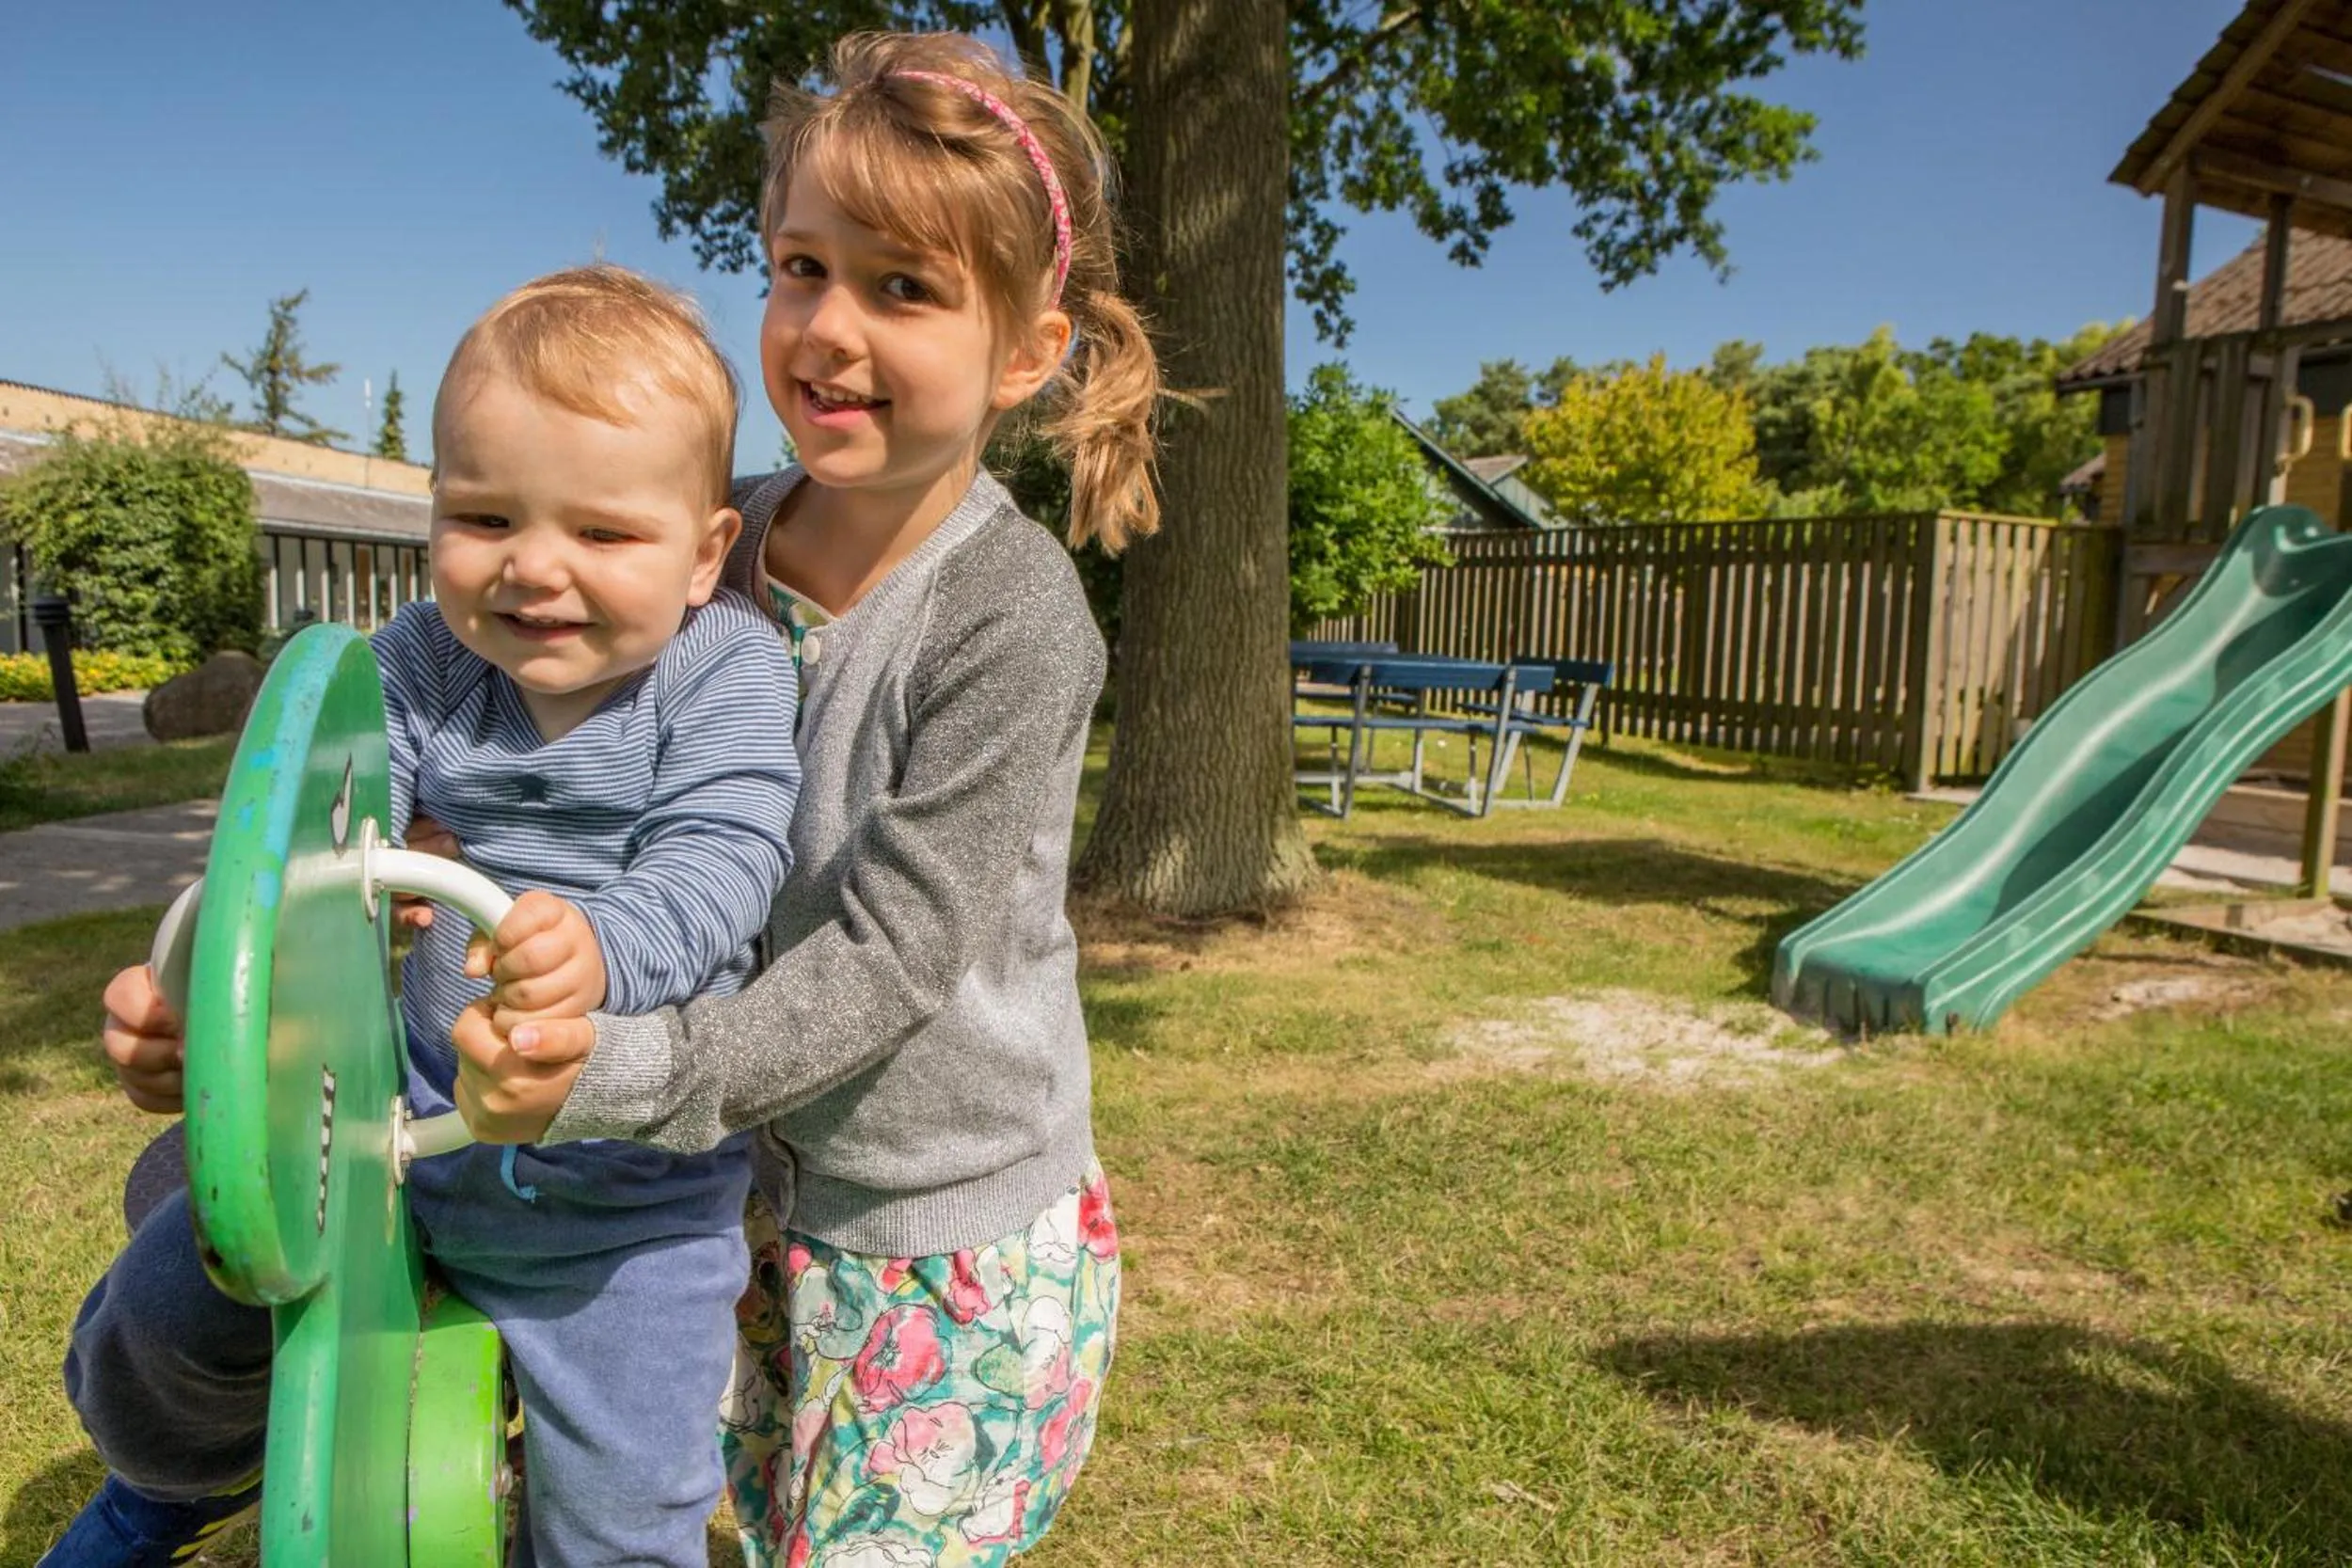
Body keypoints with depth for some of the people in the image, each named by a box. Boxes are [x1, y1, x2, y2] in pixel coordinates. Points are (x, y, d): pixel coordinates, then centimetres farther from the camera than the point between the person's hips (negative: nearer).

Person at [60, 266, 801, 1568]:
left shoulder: (725, 669, -14)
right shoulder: (419, 661, -5)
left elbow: (719, 862, -26)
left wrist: (602, 950, -47)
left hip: (624, 1203, -3)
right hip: (413, 1119, 4)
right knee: (164, 1306, 15)